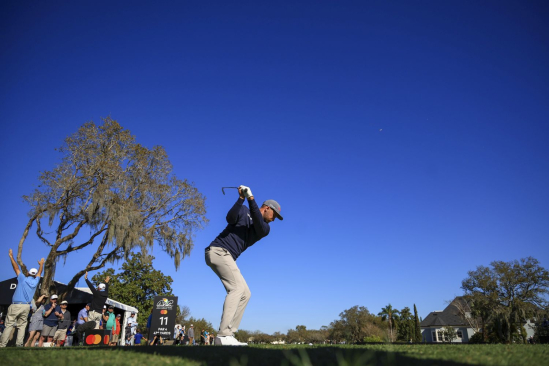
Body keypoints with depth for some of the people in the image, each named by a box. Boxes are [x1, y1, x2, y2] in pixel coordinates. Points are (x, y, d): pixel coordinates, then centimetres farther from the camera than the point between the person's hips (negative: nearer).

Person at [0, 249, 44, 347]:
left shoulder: (23, 279, -3)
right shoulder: (35, 282, 7)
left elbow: (16, 268, 6)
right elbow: (39, 272, 26)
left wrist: (11, 256, 16)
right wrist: (41, 264, 43)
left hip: (15, 306, -3)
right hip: (26, 307, 3)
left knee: (9, 325, -2)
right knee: (22, 326, 6)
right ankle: (19, 344, -1)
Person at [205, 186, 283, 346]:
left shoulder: (266, 228, 14)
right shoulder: (243, 211, 4)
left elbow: (259, 226, -11)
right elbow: (230, 218, -18)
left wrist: (251, 199, -21)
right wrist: (241, 199, -25)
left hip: (228, 258, 8)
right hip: (218, 251, -8)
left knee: (245, 294, 4)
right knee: (237, 287, -20)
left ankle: (228, 335, 1)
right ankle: (223, 335, -26)